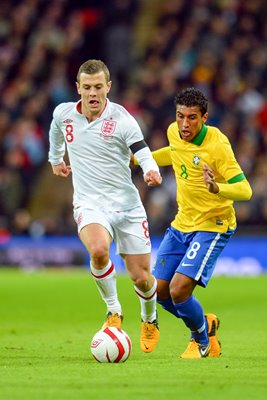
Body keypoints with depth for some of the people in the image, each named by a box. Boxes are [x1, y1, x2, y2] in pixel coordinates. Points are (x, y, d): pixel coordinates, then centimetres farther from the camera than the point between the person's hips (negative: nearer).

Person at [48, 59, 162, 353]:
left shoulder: (121, 119, -10)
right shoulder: (63, 114, 1)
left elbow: (144, 155, -19)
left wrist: (151, 172, -41)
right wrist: (55, 159, 39)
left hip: (127, 205, -1)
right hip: (90, 205, 1)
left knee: (141, 278, 0)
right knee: (98, 250, -33)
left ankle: (149, 318, 36)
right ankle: (113, 311, -9)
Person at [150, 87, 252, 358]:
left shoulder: (217, 145, -23)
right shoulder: (174, 132, -2)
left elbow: (245, 190, -26)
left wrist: (216, 188, -44)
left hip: (212, 226, -7)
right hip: (182, 223, 7)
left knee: (179, 290, -19)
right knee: (159, 291, 5)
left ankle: (201, 340, 12)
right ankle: (205, 324, 32)